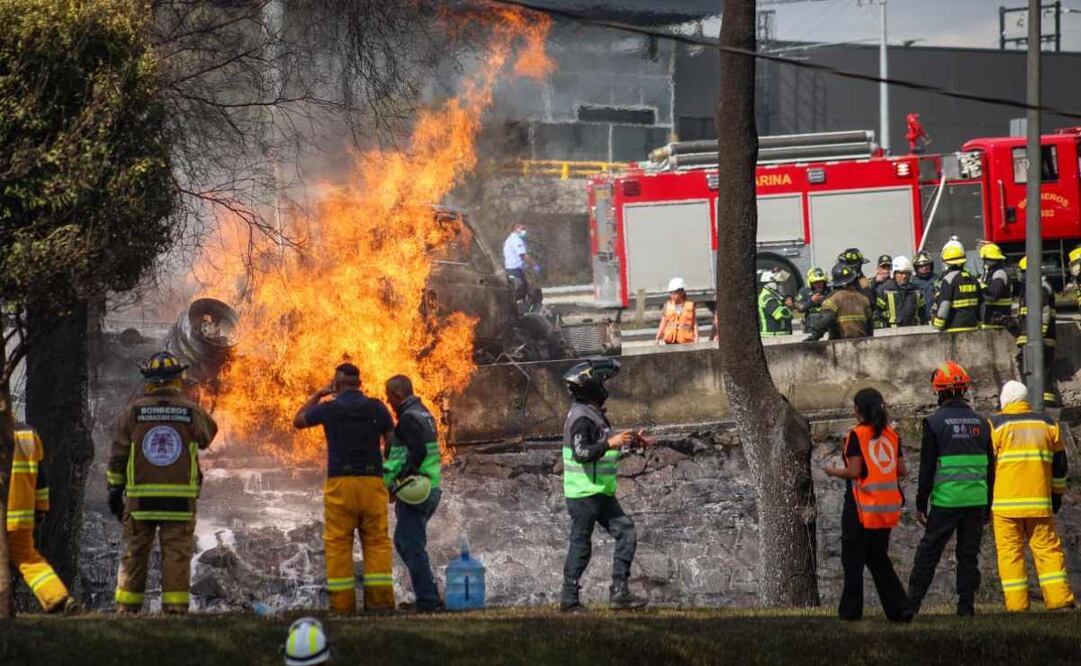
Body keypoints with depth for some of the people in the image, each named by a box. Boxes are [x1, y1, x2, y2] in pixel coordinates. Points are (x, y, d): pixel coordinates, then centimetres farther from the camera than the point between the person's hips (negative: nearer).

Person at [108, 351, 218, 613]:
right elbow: (208, 435, 15)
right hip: (180, 499, -1)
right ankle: (175, 607, -2)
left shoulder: (133, 411, 0)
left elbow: (118, 455, 2)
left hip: (140, 497, 1)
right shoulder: (191, 411, -3)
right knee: (177, 553, 3)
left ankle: (127, 607, 9)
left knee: (134, 552, 8)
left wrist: (114, 490, 10)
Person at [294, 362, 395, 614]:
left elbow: (298, 421, 18)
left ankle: (342, 604, -3)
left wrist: (318, 395, 24)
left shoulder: (329, 408, 1)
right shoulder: (376, 408, 4)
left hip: (340, 483, -1)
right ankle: (379, 599, -3)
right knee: (377, 542, 5)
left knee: (338, 544, 2)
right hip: (373, 481, 1)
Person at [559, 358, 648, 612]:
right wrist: (610, 443, -29)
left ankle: (619, 593, 3)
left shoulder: (594, 414, 15)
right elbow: (581, 452, -28)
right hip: (583, 494, -10)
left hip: (602, 493, 10)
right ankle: (569, 598, 6)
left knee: (626, 533, 4)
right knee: (581, 545, -3)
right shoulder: (581, 418, -17)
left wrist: (629, 441, 18)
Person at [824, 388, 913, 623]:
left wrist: (832, 471, 2)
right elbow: (901, 470, 7)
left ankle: (851, 610, 7)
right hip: (887, 507, 6)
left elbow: (854, 471, -16)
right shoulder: (891, 435, 6)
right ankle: (899, 607, 3)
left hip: (861, 506, -6)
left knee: (853, 559, 5)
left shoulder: (857, 435, -11)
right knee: (879, 558, 14)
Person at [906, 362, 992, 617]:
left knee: (928, 551, 4)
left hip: (946, 501, -4)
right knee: (969, 554, 8)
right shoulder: (980, 422, 9)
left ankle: (912, 603, 4)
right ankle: (966, 606, 4)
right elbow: (989, 467, 13)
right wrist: (988, 505, 19)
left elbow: (927, 468, -6)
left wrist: (920, 504, 1)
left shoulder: (934, 423, -6)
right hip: (976, 500, 4)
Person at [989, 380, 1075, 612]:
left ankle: (1017, 605, -3)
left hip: (1006, 502, -3)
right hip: (1039, 501, 3)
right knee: (1047, 548, 7)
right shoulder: (1047, 423, 10)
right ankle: (1060, 599, 1)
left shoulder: (996, 424, 0)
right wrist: (1057, 494, 23)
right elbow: (1059, 463, 14)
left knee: (1010, 551, 0)